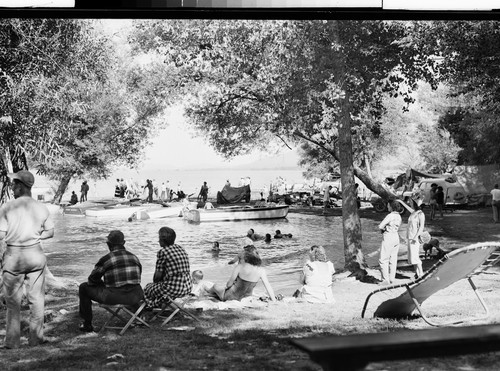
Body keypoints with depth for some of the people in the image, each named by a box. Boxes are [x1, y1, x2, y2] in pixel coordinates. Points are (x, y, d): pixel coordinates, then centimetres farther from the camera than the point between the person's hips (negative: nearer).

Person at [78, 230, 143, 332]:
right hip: (134, 297, 5)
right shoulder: (134, 257, 7)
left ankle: (87, 324, 21)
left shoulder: (105, 259, -8)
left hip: (113, 297, -5)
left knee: (83, 287, 16)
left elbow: (92, 280, 0)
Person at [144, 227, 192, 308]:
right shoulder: (181, 249, 10)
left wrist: (155, 282, 14)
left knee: (147, 288, 19)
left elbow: (158, 276, -9)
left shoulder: (162, 252, -12)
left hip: (172, 290, -7)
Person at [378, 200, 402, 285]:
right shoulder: (398, 216, 7)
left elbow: (380, 226, -18)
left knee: (383, 260, -1)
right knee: (393, 259, 12)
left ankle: (386, 280, -3)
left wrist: (383, 229, 4)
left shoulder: (390, 215, -18)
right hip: (396, 237, 9)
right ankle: (392, 279, 17)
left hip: (388, 237, -9)